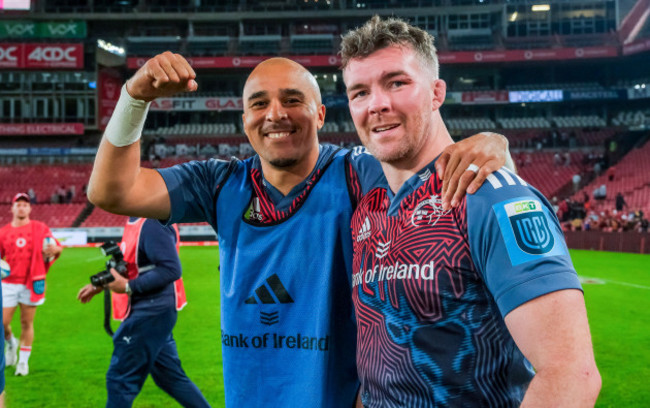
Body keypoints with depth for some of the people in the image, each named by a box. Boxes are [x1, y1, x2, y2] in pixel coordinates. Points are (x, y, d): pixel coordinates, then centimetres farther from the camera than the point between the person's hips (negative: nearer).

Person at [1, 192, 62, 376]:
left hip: (32, 283, -2)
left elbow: (57, 248, 3)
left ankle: (23, 361, 17)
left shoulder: (40, 228, 2)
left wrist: (54, 250, -20)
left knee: (27, 322, 3)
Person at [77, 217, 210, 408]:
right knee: (170, 376, 17)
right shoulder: (135, 221, 8)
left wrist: (128, 287, -22)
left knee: (120, 379, 2)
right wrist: (101, 284, 14)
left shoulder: (152, 223, -22)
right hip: (150, 311, 10)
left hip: (151, 312, -10)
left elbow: (171, 269, -26)